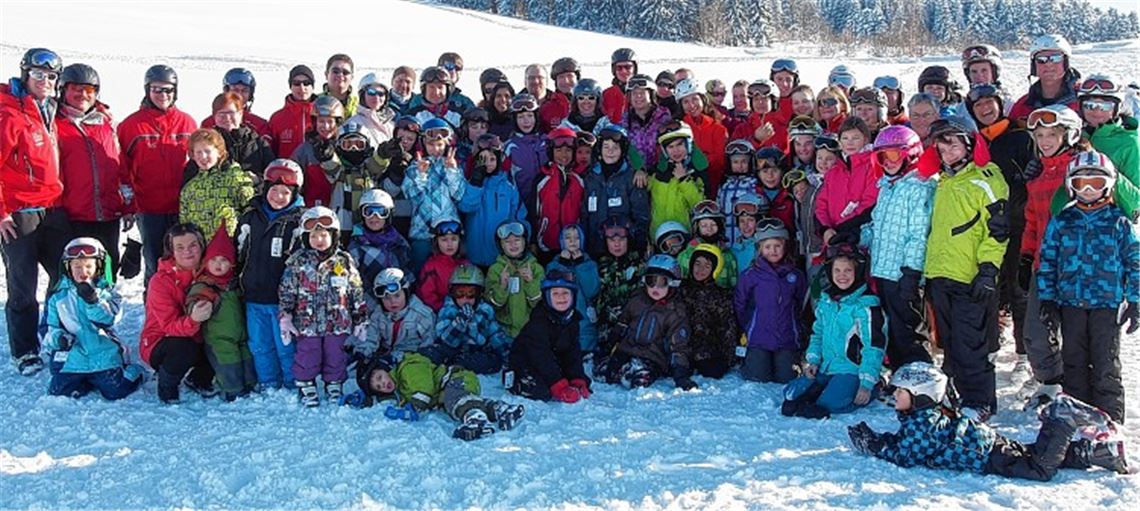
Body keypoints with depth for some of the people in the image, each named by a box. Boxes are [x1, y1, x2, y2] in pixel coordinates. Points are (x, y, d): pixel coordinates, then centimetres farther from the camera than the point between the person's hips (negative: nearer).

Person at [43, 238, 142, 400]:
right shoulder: (58, 298, 8)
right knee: (58, 392, -11)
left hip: (104, 357, -2)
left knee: (115, 392, -12)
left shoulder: (106, 293, 1)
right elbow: (48, 328, 11)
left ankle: (132, 372, 21)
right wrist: (57, 338, -12)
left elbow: (107, 319, -13)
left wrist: (93, 300, -28)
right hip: (72, 360, 3)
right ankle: (87, 381, 17)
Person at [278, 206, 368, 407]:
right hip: (307, 323, -1)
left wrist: (361, 320, 7)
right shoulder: (298, 261, 0)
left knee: (335, 358, 9)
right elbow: (286, 292, 1)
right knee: (307, 358, 3)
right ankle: (307, 390, 18)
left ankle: (335, 389, 24)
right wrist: (285, 318, -6)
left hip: (338, 323, 1)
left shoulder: (345, 261, 2)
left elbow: (357, 293, 7)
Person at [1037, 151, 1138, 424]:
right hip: (1070, 304, 3)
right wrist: (1047, 300, 5)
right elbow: (1047, 262, 9)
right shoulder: (1061, 222, 7)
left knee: (1106, 366, 0)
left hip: (1107, 303, -2)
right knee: (1074, 362, 9)